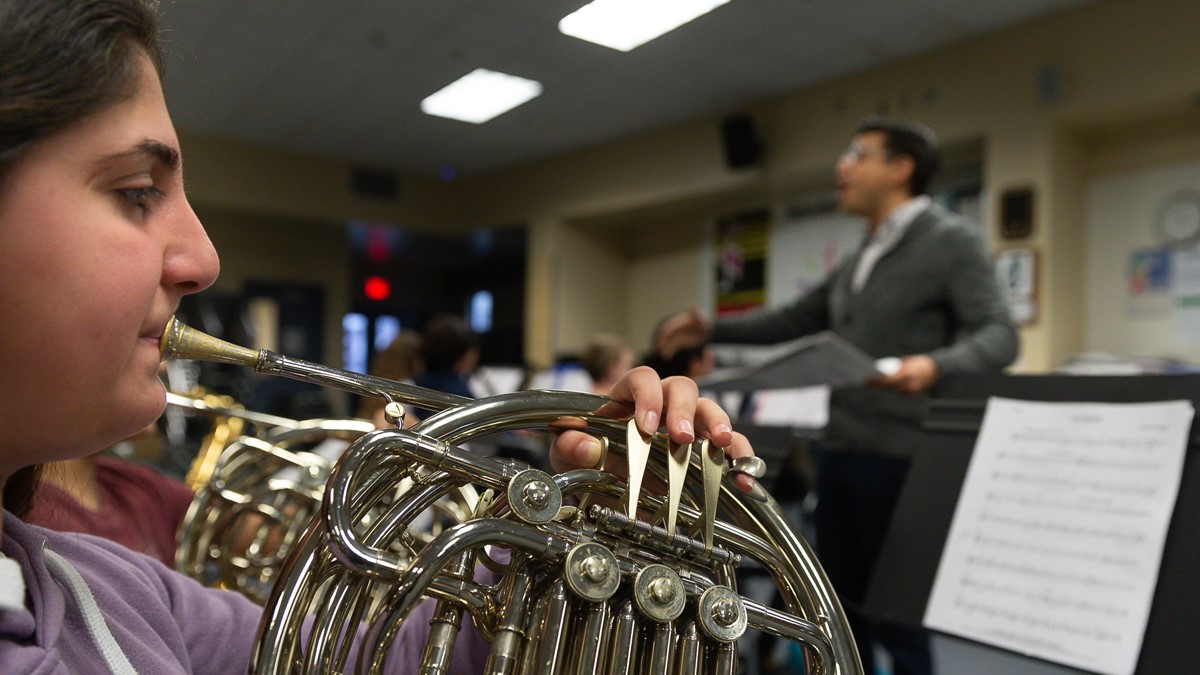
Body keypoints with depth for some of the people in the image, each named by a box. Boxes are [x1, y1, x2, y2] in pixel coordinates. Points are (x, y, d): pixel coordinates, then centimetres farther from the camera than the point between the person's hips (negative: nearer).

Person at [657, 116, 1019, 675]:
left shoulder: (951, 241, -7)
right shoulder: (861, 259, 17)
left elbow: (999, 336, -17)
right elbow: (795, 321, 25)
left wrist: (936, 366, -38)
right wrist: (712, 329, 17)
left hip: (902, 459, -8)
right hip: (840, 455, 8)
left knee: (898, 619, 3)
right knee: (842, 610, 16)